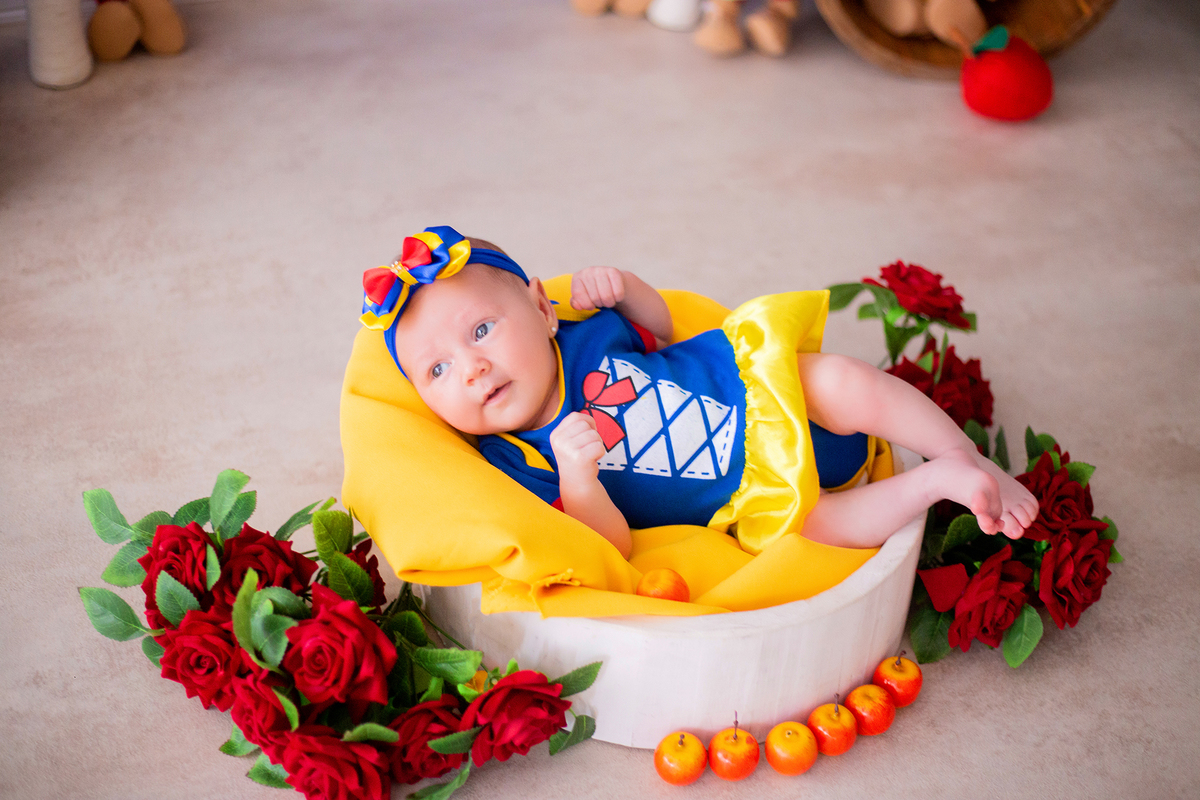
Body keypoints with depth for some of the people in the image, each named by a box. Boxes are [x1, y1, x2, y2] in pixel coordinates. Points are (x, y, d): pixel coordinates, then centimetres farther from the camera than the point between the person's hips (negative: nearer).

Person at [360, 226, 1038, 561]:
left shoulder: (583, 332, -5)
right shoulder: (516, 466, -16)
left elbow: (662, 331, 16)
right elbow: (611, 551, -18)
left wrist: (619, 288, -7)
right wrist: (577, 480, -39)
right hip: (753, 497, -3)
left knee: (846, 384, -18)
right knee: (813, 527, -27)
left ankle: (966, 457, 4)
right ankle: (935, 481, -6)